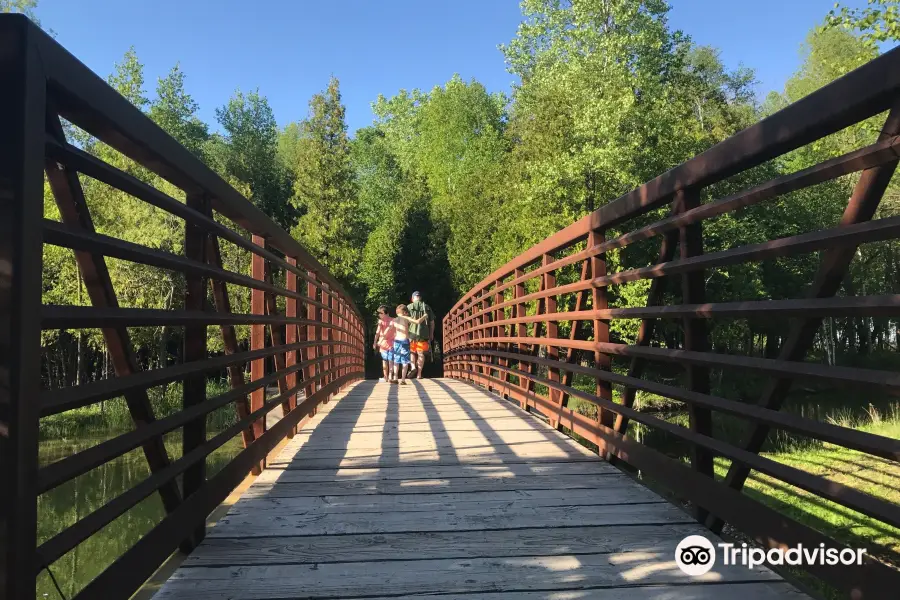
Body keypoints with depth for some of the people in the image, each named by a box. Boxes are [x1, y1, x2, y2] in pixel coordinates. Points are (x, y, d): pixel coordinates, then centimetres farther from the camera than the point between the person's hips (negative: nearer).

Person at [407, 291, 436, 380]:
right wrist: (431, 334, 18)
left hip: (412, 333, -1)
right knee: (421, 353, 8)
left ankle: (413, 366, -6)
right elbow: (432, 322, 9)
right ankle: (419, 374, 6)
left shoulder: (409, 307, 0)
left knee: (412, 351, 17)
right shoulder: (427, 307, 7)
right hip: (423, 334, 1)